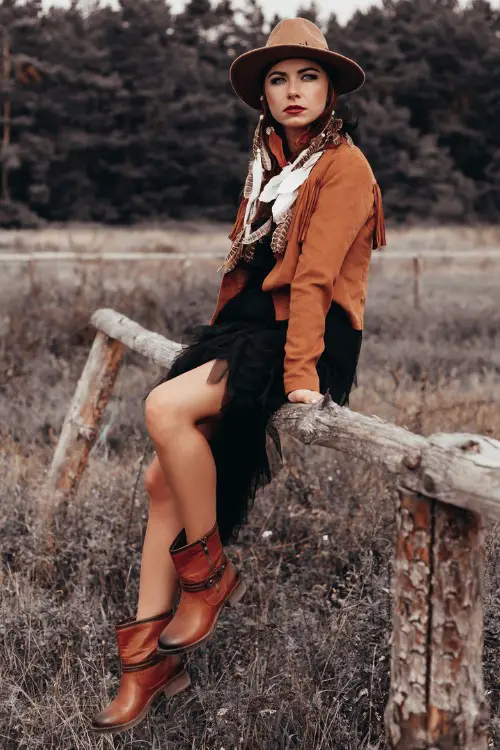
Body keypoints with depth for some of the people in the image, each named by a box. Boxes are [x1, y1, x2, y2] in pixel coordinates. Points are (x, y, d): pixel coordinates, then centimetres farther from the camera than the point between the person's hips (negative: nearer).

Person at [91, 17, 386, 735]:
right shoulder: (268, 163, 18)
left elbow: (315, 274, -18)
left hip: (312, 336, -7)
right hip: (249, 322, 8)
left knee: (166, 408, -28)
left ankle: (210, 570, -8)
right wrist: (216, 341, 14)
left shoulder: (343, 165, -6)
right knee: (163, 477, -6)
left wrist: (300, 372, -24)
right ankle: (150, 654, 0)